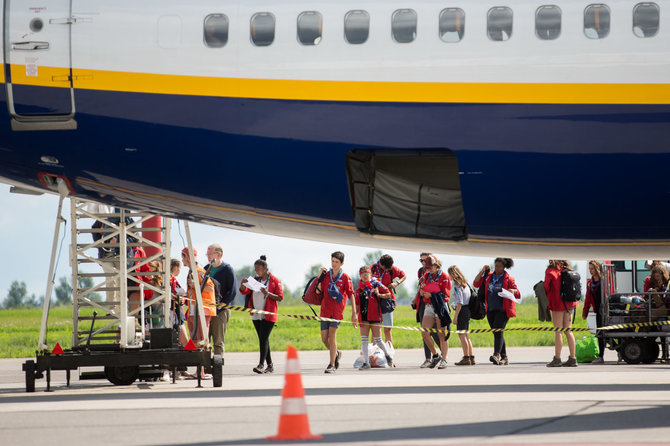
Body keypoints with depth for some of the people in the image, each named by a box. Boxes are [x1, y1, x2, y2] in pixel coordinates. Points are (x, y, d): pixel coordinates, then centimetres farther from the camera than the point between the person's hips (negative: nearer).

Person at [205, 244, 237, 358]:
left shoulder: (227, 269, -3)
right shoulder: (206, 268, 15)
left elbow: (233, 290, -8)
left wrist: (221, 305, -14)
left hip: (221, 311, -6)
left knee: (218, 342, -3)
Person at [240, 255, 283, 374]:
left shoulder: (274, 280, -2)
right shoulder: (255, 280, 13)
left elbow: (280, 297, -7)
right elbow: (244, 291, 6)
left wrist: (267, 293, -21)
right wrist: (243, 284, -14)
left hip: (268, 315, -6)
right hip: (256, 315, 6)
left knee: (264, 339, -14)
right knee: (262, 340, 9)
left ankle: (261, 364, -20)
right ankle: (270, 365, 15)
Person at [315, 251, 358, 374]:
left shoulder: (345, 277, -2)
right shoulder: (326, 275, 8)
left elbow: (351, 295, -1)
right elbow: (318, 291, 5)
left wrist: (354, 313, -6)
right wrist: (320, 277, -5)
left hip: (337, 310, -4)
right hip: (325, 310, 4)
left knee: (332, 334, -15)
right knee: (324, 338, 3)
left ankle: (332, 365, -11)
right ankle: (336, 354, 32)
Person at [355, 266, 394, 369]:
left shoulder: (376, 284, -1)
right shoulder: (359, 288, 13)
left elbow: (389, 294, -2)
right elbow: (357, 304, 19)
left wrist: (379, 295, -18)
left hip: (375, 316, -5)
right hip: (363, 317, 5)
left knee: (377, 339, -2)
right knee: (364, 340, 0)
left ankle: (387, 355, 23)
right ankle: (366, 362, 4)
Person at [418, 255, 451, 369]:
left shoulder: (444, 277, -4)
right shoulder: (427, 276, 14)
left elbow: (445, 294, -10)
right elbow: (422, 292, 16)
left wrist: (431, 295, -17)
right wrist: (422, 289, -7)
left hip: (440, 307, -6)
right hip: (428, 307, 6)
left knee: (442, 335, -4)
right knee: (424, 333, -2)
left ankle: (444, 360, -2)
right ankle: (435, 355, 14)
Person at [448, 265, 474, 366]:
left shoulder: (457, 285, -11)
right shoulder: (465, 284, 14)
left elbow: (459, 302, -16)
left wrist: (455, 315, -15)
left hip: (462, 310, -9)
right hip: (467, 310, 9)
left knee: (462, 335, -7)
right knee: (465, 335, 13)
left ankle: (466, 358, -9)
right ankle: (471, 357, 12)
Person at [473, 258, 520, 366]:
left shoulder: (508, 279, 1)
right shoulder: (488, 277, 13)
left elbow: (518, 295, 0)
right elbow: (476, 284, 11)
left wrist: (512, 291, -23)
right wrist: (482, 271, 2)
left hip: (503, 309, -5)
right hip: (491, 310, 5)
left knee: (498, 331, -20)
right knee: (497, 333, 8)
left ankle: (496, 355, -33)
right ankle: (504, 357, 15)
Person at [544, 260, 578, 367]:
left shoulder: (551, 271, -10)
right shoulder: (567, 269, 8)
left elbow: (546, 286, -14)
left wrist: (545, 298, 3)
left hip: (558, 303, -6)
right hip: (570, 303, 6)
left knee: (558, 331, -4)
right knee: (568, 330, 9)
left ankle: (557, 359, -3)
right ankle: (572, 358, 8)